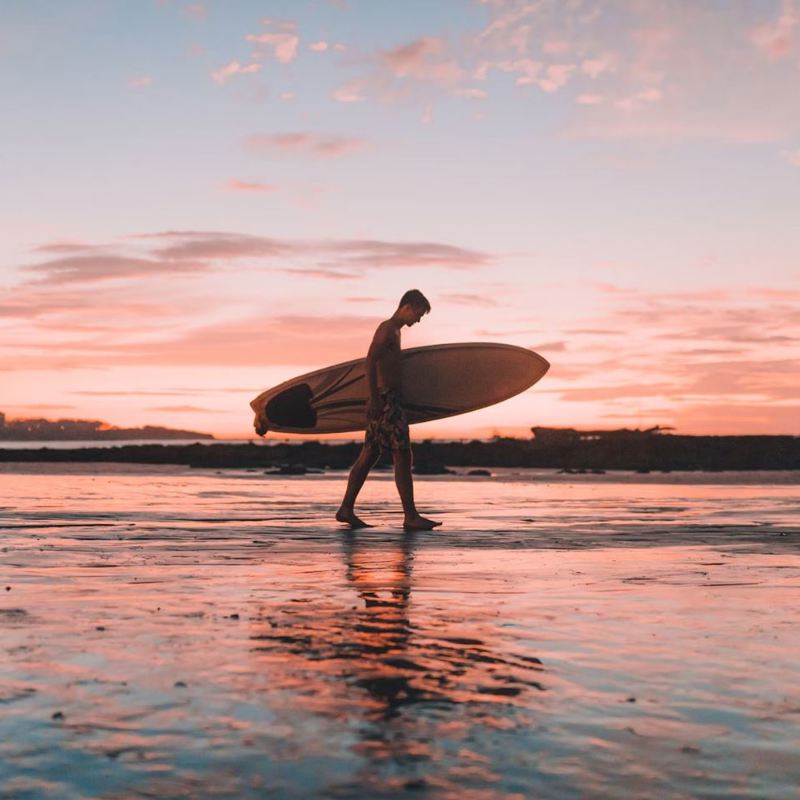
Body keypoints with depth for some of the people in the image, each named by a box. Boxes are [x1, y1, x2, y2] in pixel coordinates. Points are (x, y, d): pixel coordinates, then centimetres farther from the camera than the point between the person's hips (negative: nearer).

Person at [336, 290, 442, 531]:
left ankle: (346, 509, 12)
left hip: (390, 400, 10)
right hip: (386, 400, -10)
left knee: (369, 456, 10)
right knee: (402, 457, -9)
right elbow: (370, 362, -20)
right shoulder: (387, 328, -10)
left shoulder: (394, 331, 20)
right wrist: (375, 398, -23)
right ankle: (410, 516, -8)